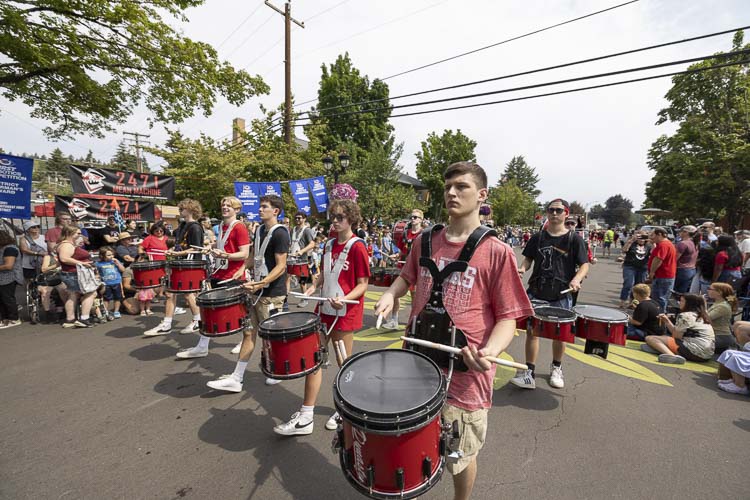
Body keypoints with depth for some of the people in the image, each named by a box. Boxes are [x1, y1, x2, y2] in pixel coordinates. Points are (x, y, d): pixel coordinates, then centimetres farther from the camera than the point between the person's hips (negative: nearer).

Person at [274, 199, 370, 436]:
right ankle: (305, 417, 21)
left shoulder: (357, 247, -12)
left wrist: (344, 299, -28)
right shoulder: (329, 245, 9)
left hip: (345, 312, -6)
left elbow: (363, 284, -13)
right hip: (325, 309, 7)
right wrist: (314, 286, 0)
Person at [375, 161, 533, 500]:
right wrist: (391, 294, -1)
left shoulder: (496, 252, -12)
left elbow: (507, 318, -9)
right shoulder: (425, 241, 2)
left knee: (460, 459, 20)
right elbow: (407, 276, 19)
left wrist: (491, 350, -27)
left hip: (464, 375, -4)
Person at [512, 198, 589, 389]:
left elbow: (584, 265, -3)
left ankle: (556, 368, 38)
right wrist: (523, 268, -11)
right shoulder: (538, 237, 5)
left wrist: (576, 279, -22)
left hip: (561, 295, -1)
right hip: (536, 292, 1)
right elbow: (528, 258, 10)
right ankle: (529, 373, 8)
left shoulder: (574, 238, -2)